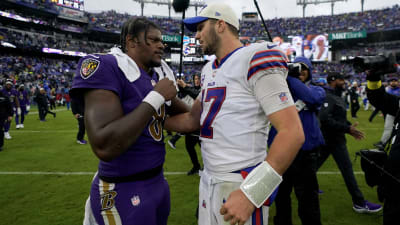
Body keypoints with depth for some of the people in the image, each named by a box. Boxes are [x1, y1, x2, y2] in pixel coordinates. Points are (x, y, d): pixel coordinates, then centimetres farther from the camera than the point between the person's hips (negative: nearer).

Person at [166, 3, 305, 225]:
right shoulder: (209, 70, 11)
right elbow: (193, 120, 21)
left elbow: (292, 132, -21)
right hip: (208, 181, 8)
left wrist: (251, 193, -24)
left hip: (241, 187, -8)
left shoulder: (254, 60, -15)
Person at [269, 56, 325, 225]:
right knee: (280, 193, 16)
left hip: (305, 150, -2)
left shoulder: (317, 90, 5)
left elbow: (312, 98, -19)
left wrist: (288, 76, -19)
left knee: (307, 197, 2)